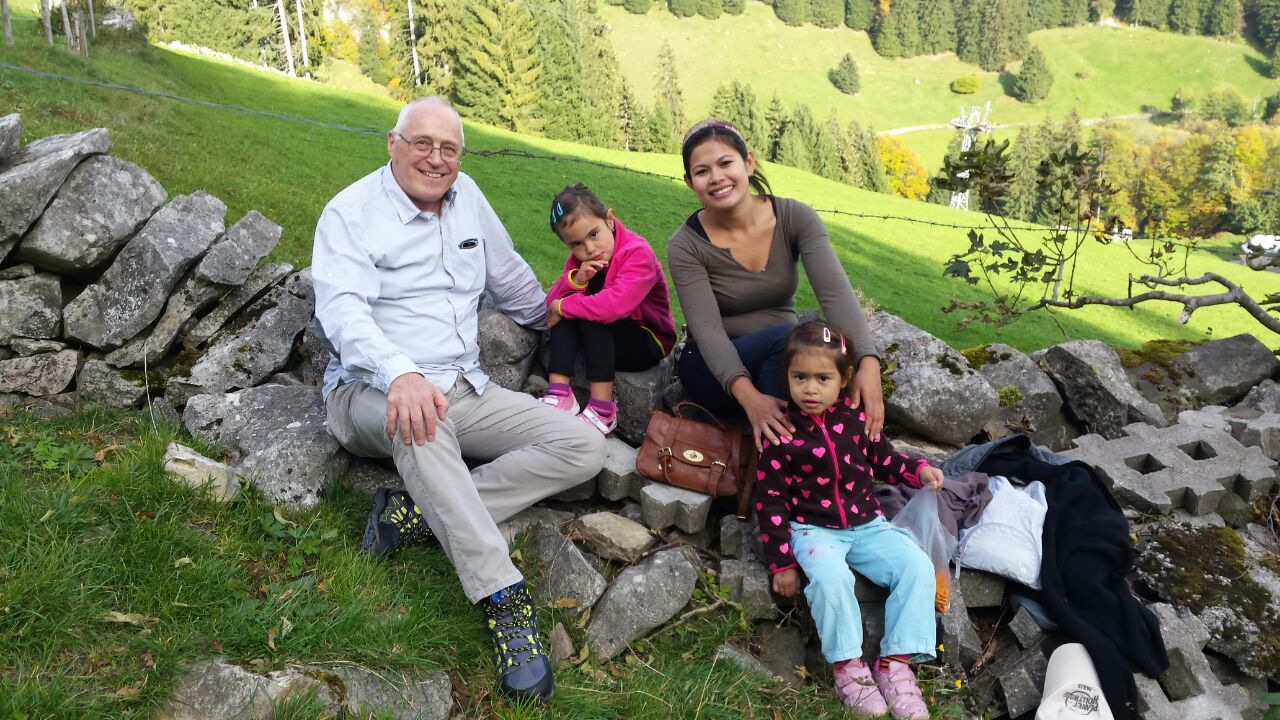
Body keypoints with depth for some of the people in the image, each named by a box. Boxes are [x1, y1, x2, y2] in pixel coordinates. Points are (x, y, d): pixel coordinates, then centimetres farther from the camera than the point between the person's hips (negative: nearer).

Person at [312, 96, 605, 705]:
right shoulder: (351, 212, -5)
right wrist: (401, 374, -39)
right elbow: (343, 310, -21)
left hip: (465, 391, 6)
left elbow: (512, 282, 27)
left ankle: (417, 513, -23)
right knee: (418, 417, -42)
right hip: (372, 391, -5)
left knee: (582, 448, -13)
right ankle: (504, 598, -40)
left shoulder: (467, 197, 12)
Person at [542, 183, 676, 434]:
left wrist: (564, 307, -26)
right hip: (604, 336, 7)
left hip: (647, 343, -7)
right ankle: (559, 394, -27)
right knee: (570, 306, -17)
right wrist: (576, 279, -26)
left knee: (590, 317, -31)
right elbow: (553, 301, -7)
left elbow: (615, 305, -39)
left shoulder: (638, 252, -23)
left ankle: (602, 410, -33)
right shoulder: (580, 259, 1)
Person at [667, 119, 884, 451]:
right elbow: (707, 330, -24)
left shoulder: (796, 218, -10)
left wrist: (868, 363, -41)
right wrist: (748, 394, -43)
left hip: (785, 362, 2)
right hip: (715, 371, -2)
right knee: (786, 337, -33)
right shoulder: (686, 246, -14)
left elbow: (836, 293, -23)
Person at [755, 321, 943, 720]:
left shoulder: (857, 417, 0)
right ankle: (847, 665, -16)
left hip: (866, 523, 4)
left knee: (917, 566, -17)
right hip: (813, 529, -4)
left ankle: (896, 661, -9)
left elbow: (883, 458, 18)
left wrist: (919, 470, -3)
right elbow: (769, 500, -8)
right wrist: (781, 563, -9)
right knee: (830, 575, -34)